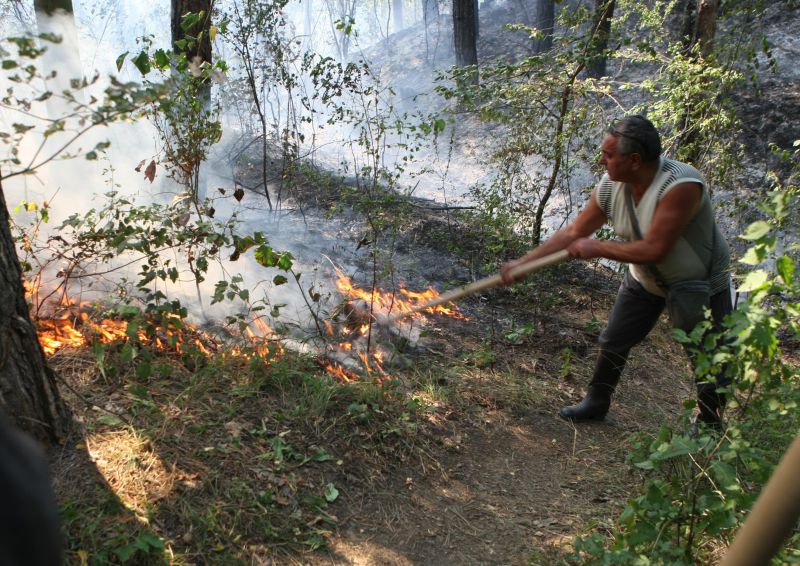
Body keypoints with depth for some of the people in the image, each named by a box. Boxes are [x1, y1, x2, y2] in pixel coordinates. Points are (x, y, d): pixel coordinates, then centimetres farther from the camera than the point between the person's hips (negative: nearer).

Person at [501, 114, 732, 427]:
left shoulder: (682, 185, -37)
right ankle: (596, 403, 35)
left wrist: (596, 248, -26)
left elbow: (653, 249, -37)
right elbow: (573, 233, -8)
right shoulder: (610, 187, -17)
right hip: (644, 280, 6)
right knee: (613, 342, 13)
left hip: (700, 286, -5)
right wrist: (522, 262, -12)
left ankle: (710, 424, 28)